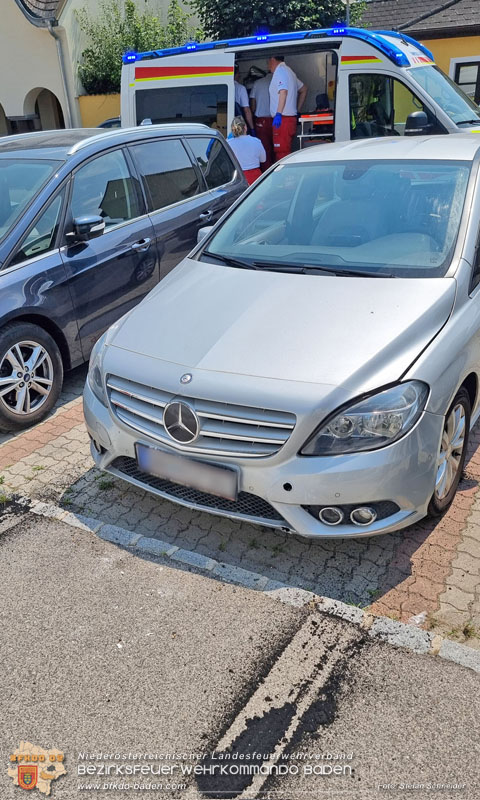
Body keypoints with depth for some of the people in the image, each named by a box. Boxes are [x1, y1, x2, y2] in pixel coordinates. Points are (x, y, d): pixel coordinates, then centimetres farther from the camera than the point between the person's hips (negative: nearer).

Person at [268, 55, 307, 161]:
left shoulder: (280, 71, -7)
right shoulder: (288, 71, 24)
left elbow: (283, 91, -23)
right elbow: (303, 89, 30)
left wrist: (278, 113, -32)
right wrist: (297, 110, 26)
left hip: (283, 119, -10)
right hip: (291, 118, 10)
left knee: (281, 154, -13)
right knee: (286, 152, 13)